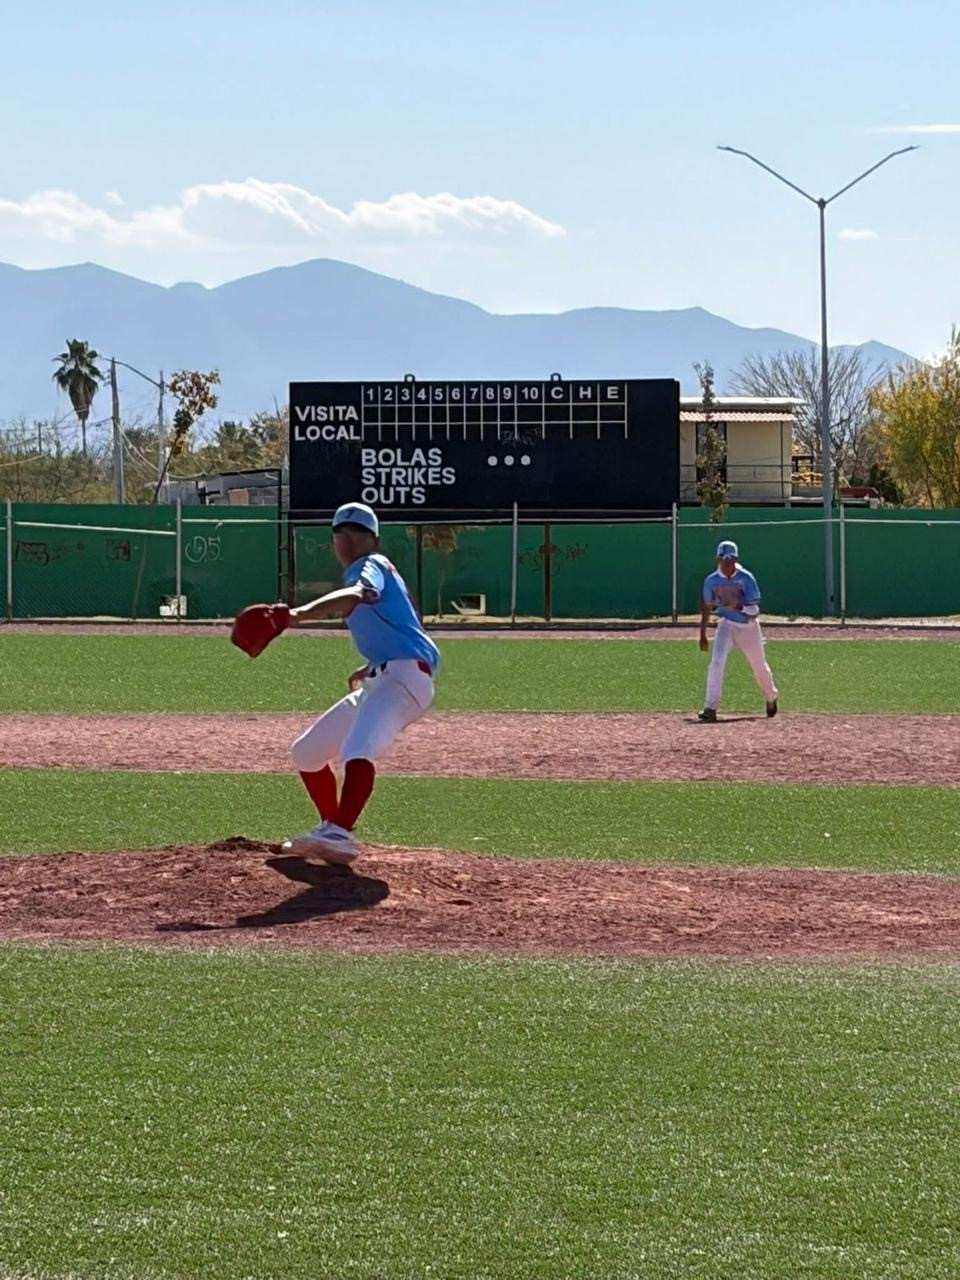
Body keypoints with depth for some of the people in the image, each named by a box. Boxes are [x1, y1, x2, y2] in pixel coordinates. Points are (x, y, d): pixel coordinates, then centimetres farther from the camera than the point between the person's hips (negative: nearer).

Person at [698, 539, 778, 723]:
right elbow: (707, 608, 9)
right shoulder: (712, 581, -5)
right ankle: (710, 708, -23)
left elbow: (754, 608, -19)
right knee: (716, 663, -21)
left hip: (749, 626, -1)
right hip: (727, 625, 1)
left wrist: (738, 606, -39)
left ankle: (771, 699, 43)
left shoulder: (746, 578, -15)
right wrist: (702, 635, 9)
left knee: (759, 667, 14)